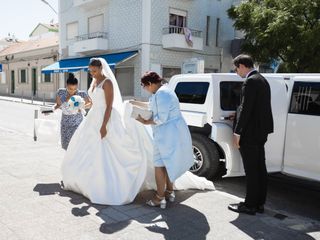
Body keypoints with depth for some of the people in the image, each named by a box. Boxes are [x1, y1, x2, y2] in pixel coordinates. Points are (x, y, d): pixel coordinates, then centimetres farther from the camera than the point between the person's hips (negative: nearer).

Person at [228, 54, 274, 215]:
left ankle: (250, 205, 11)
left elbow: (246, 109, -20)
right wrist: (238, 115, 20)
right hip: (261, 132, 10)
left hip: (250, 134, -10)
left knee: (251, 171, 0)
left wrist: (237, 133, -16)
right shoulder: (262, 80, 13)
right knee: (260, 169, 14)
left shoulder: (250, 82, -17)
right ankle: (259, 203, 24)